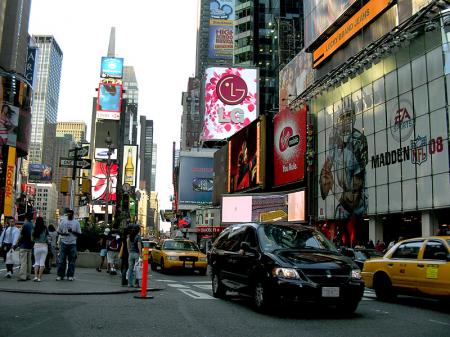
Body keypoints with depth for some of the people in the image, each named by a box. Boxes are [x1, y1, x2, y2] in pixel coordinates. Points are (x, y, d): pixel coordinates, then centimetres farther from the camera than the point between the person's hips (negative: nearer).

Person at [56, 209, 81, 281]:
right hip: (64, 243, 1)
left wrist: (72, 231, -15)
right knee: (61, 260, -1)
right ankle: (60, 275, 5)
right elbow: (58, 231, 10)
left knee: (71, 260, 1)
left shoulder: (76, 222, 4)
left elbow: (79, 234, 2)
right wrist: (63, 234, -10)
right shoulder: (63, 221, 8)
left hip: (72, 243, -1)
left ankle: (70, 275, 7)